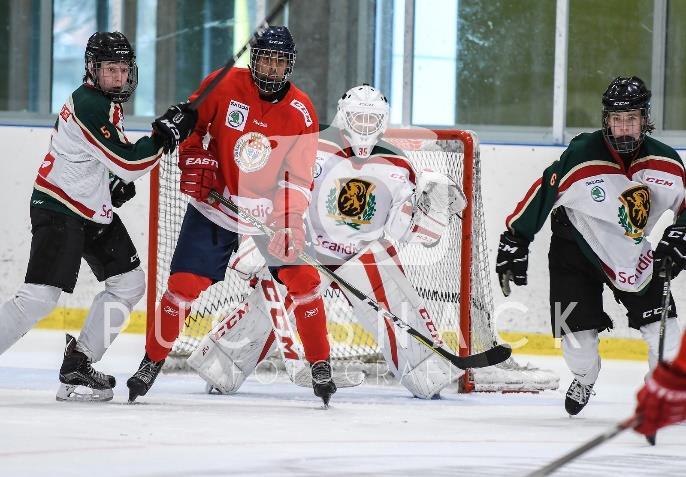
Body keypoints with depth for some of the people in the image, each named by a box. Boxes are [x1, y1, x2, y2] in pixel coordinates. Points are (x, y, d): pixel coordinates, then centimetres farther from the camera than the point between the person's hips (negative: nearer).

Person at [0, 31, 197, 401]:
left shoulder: (106, 101, 10)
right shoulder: (89, 106, -21)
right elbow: (129, 162, -25)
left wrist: (117, 179, 13)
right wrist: (167, 131, -18)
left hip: (95, 211, 10)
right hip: (58, 210, -10)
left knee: (129, 284, 10)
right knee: (40, 297, -19)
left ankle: (77, 365, 12)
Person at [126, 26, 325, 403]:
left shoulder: (301, 113, -11)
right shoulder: (224, 86, -12)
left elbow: (298, 177, -14)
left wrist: (290, 223, -26)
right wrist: (193, 158, -13)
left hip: (270, 210, 0)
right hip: (215, 201, 0)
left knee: (301, 277, -10)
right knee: (185, 283, -7)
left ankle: (320, 364, 5)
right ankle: (153, 360, 9)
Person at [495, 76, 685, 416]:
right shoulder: (580, 158, -24)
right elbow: (541, 195, -16)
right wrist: (514, 241, -12)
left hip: (632, 254, 3)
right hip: (575, 246, -3)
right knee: (578, 333, -7)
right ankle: (585, 379, 26)